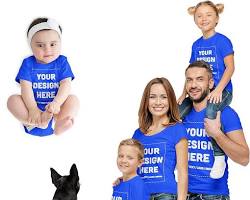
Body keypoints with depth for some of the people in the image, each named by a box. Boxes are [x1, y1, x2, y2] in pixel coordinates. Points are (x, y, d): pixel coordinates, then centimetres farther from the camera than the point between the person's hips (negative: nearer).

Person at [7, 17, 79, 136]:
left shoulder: (62, 62, 1)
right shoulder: (28, 63, 0)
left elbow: (66, 85, -10)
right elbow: (26, 87, -11)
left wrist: (56, 103, -29)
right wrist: (33, 109, -26)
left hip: (56, 108, 0)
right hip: (34, 105, 0)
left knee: (73, 99, -22)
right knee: (13, 100, -21)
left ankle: (60, 123, -48)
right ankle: (36, 122, -43)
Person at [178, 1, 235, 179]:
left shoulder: (222, 41, -5)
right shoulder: (196, 44, 13)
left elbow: (230, 67, -11)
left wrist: (218, 90, -21)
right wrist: (185, 93, 8)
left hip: (222, 91, -7)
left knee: (210, 113, -37)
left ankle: (219, 157, -23)